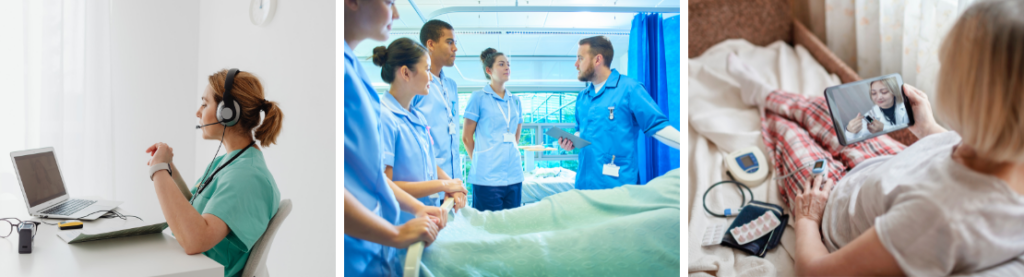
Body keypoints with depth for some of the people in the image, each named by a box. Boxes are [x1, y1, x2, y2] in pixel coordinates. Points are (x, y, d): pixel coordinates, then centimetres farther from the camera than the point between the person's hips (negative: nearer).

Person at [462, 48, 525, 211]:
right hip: (487, 177, -5)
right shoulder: (479, 97, -1)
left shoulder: (515, 101, 15)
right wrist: (479, 161, 8)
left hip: (514, 175, 5)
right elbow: (467, 137, 1)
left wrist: (510, 154, 13)